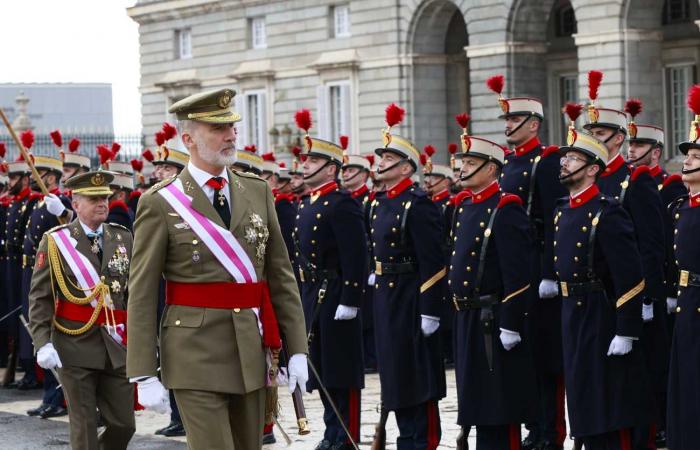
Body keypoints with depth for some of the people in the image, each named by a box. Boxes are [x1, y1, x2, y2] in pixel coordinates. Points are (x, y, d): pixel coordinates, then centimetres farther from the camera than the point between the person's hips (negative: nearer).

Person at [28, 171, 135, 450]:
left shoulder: (124, 239, 8)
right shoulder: (55, 241, -2)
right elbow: (40, 297, -4)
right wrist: (42, 343, -14)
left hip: (117, 346, 3)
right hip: (76, 344, -3)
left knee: (124, 424, 3)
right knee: (84, 426, 1)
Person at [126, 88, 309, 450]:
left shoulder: (258, 192, 10)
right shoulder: (161, 203, -4)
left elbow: (281, 275, 11)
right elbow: (142, 296, -5)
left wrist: (297, 349, 5)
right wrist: (144, 376, -10)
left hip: (252, 355, 5)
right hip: (196, 357, -5)